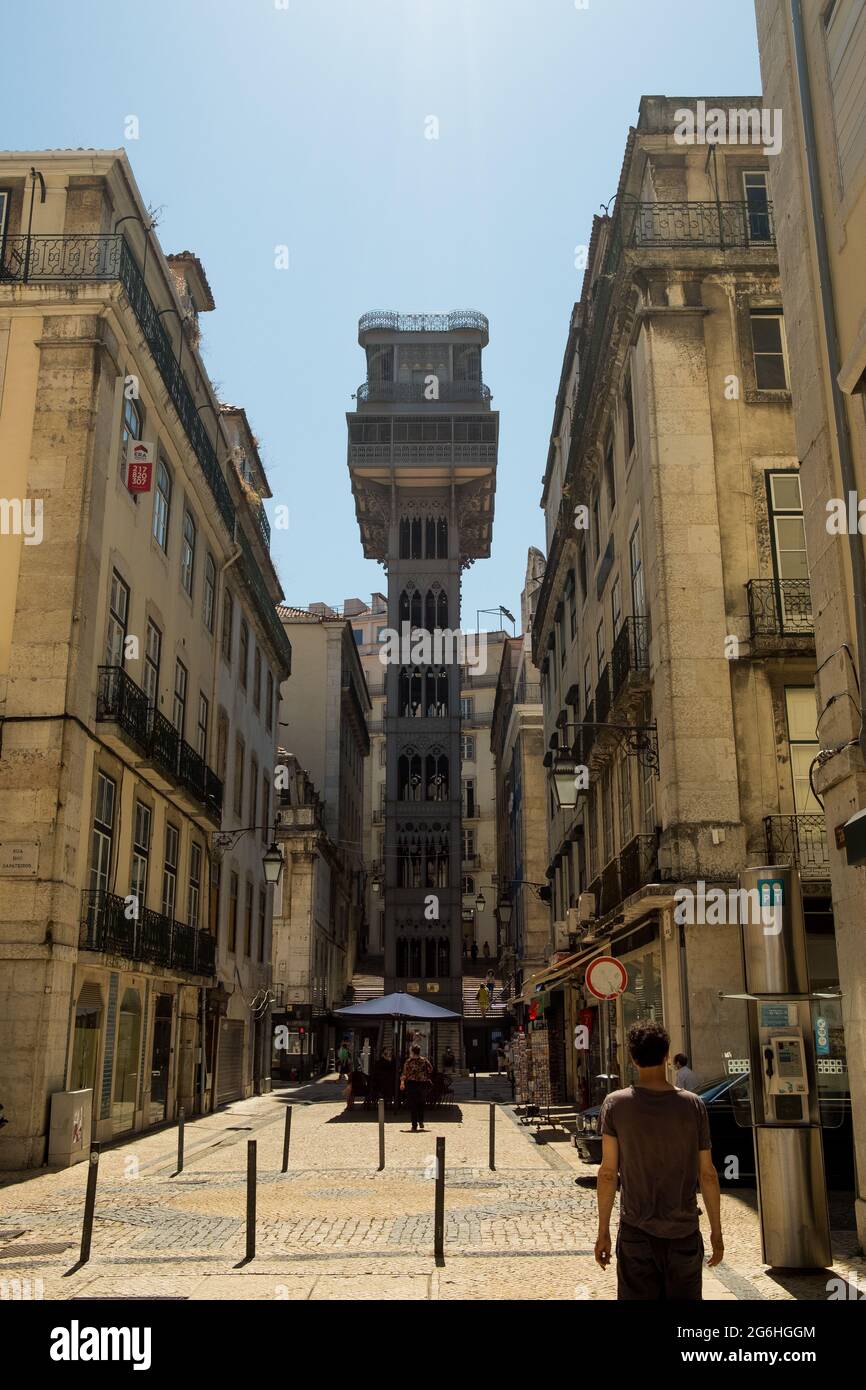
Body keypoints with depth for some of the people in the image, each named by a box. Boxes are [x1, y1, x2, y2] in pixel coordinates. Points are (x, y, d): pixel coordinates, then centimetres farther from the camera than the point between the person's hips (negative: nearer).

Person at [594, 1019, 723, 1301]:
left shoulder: (616, 1104, -7)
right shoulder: (693, 1105, -5)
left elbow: (608, 1173, -5)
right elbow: (707, 1175, -1)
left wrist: (603, 1232, 4)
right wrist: (716, 1232, 10)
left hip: (636, 1234, -1)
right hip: (684, 1234, 1)